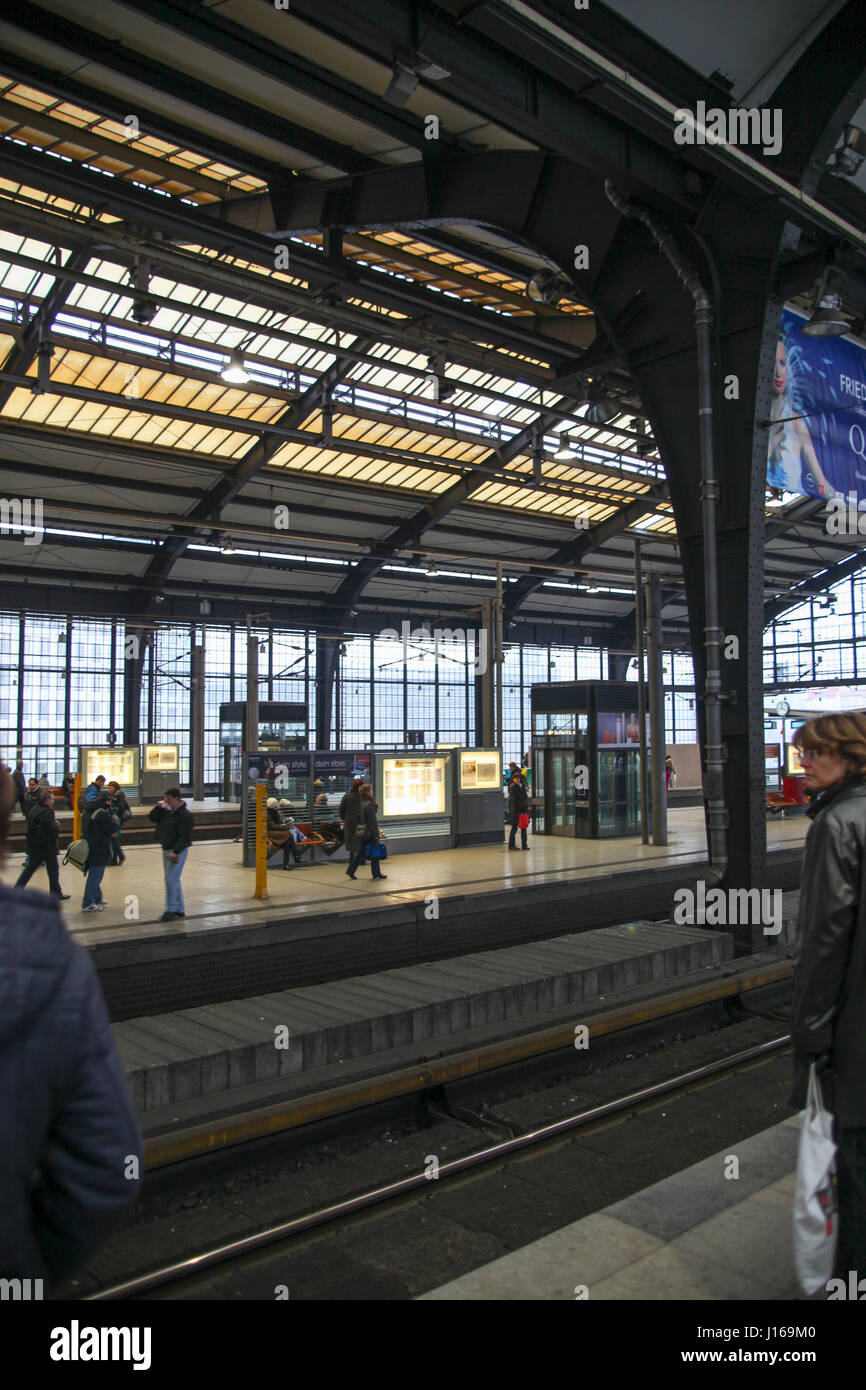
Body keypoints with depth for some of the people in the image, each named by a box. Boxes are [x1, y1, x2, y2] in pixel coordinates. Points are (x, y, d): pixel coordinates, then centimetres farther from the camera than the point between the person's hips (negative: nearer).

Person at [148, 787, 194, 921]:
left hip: (178, 851, -9)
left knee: (171, 880, -11)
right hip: (166, 850, 9)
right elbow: (151, 818, 12)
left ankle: (171, 910, -3)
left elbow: (185, 837, -21)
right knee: (174, 881, 13)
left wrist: (175, 852, -26)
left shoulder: (184, 815, -16)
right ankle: (179, 909, 22)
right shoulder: (166, 811, 9)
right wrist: (158, 807, -4)